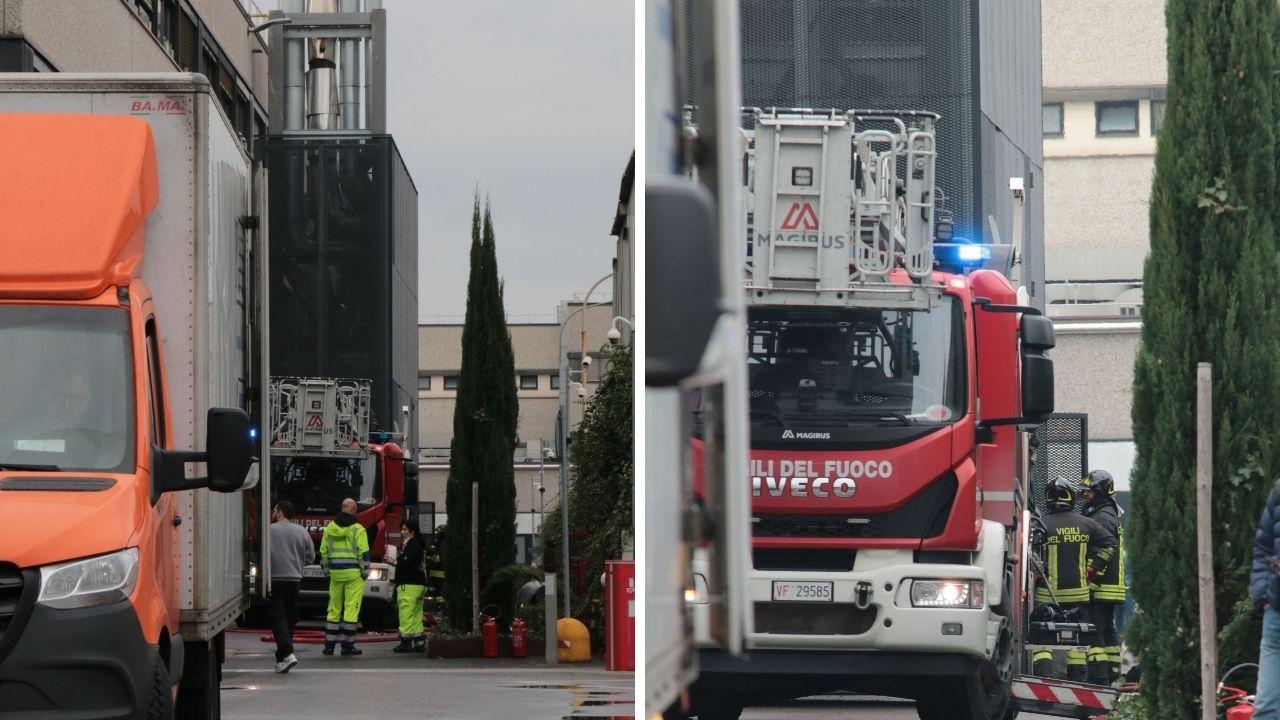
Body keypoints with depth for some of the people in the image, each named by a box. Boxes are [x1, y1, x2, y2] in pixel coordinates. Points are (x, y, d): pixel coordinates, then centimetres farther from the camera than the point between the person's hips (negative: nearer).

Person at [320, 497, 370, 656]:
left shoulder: (329, 528, 7)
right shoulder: (358, 529, -7)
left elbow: (323, 551, 10)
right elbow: (364, 553, -10)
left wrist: (326, 570, 18)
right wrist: (365, 571, -1)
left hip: (335, 572, 4)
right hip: (353, 574, -4)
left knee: (334, 609, 11)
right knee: (351, 609, -2)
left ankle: (329, 645, 10)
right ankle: (348, 646, -2)